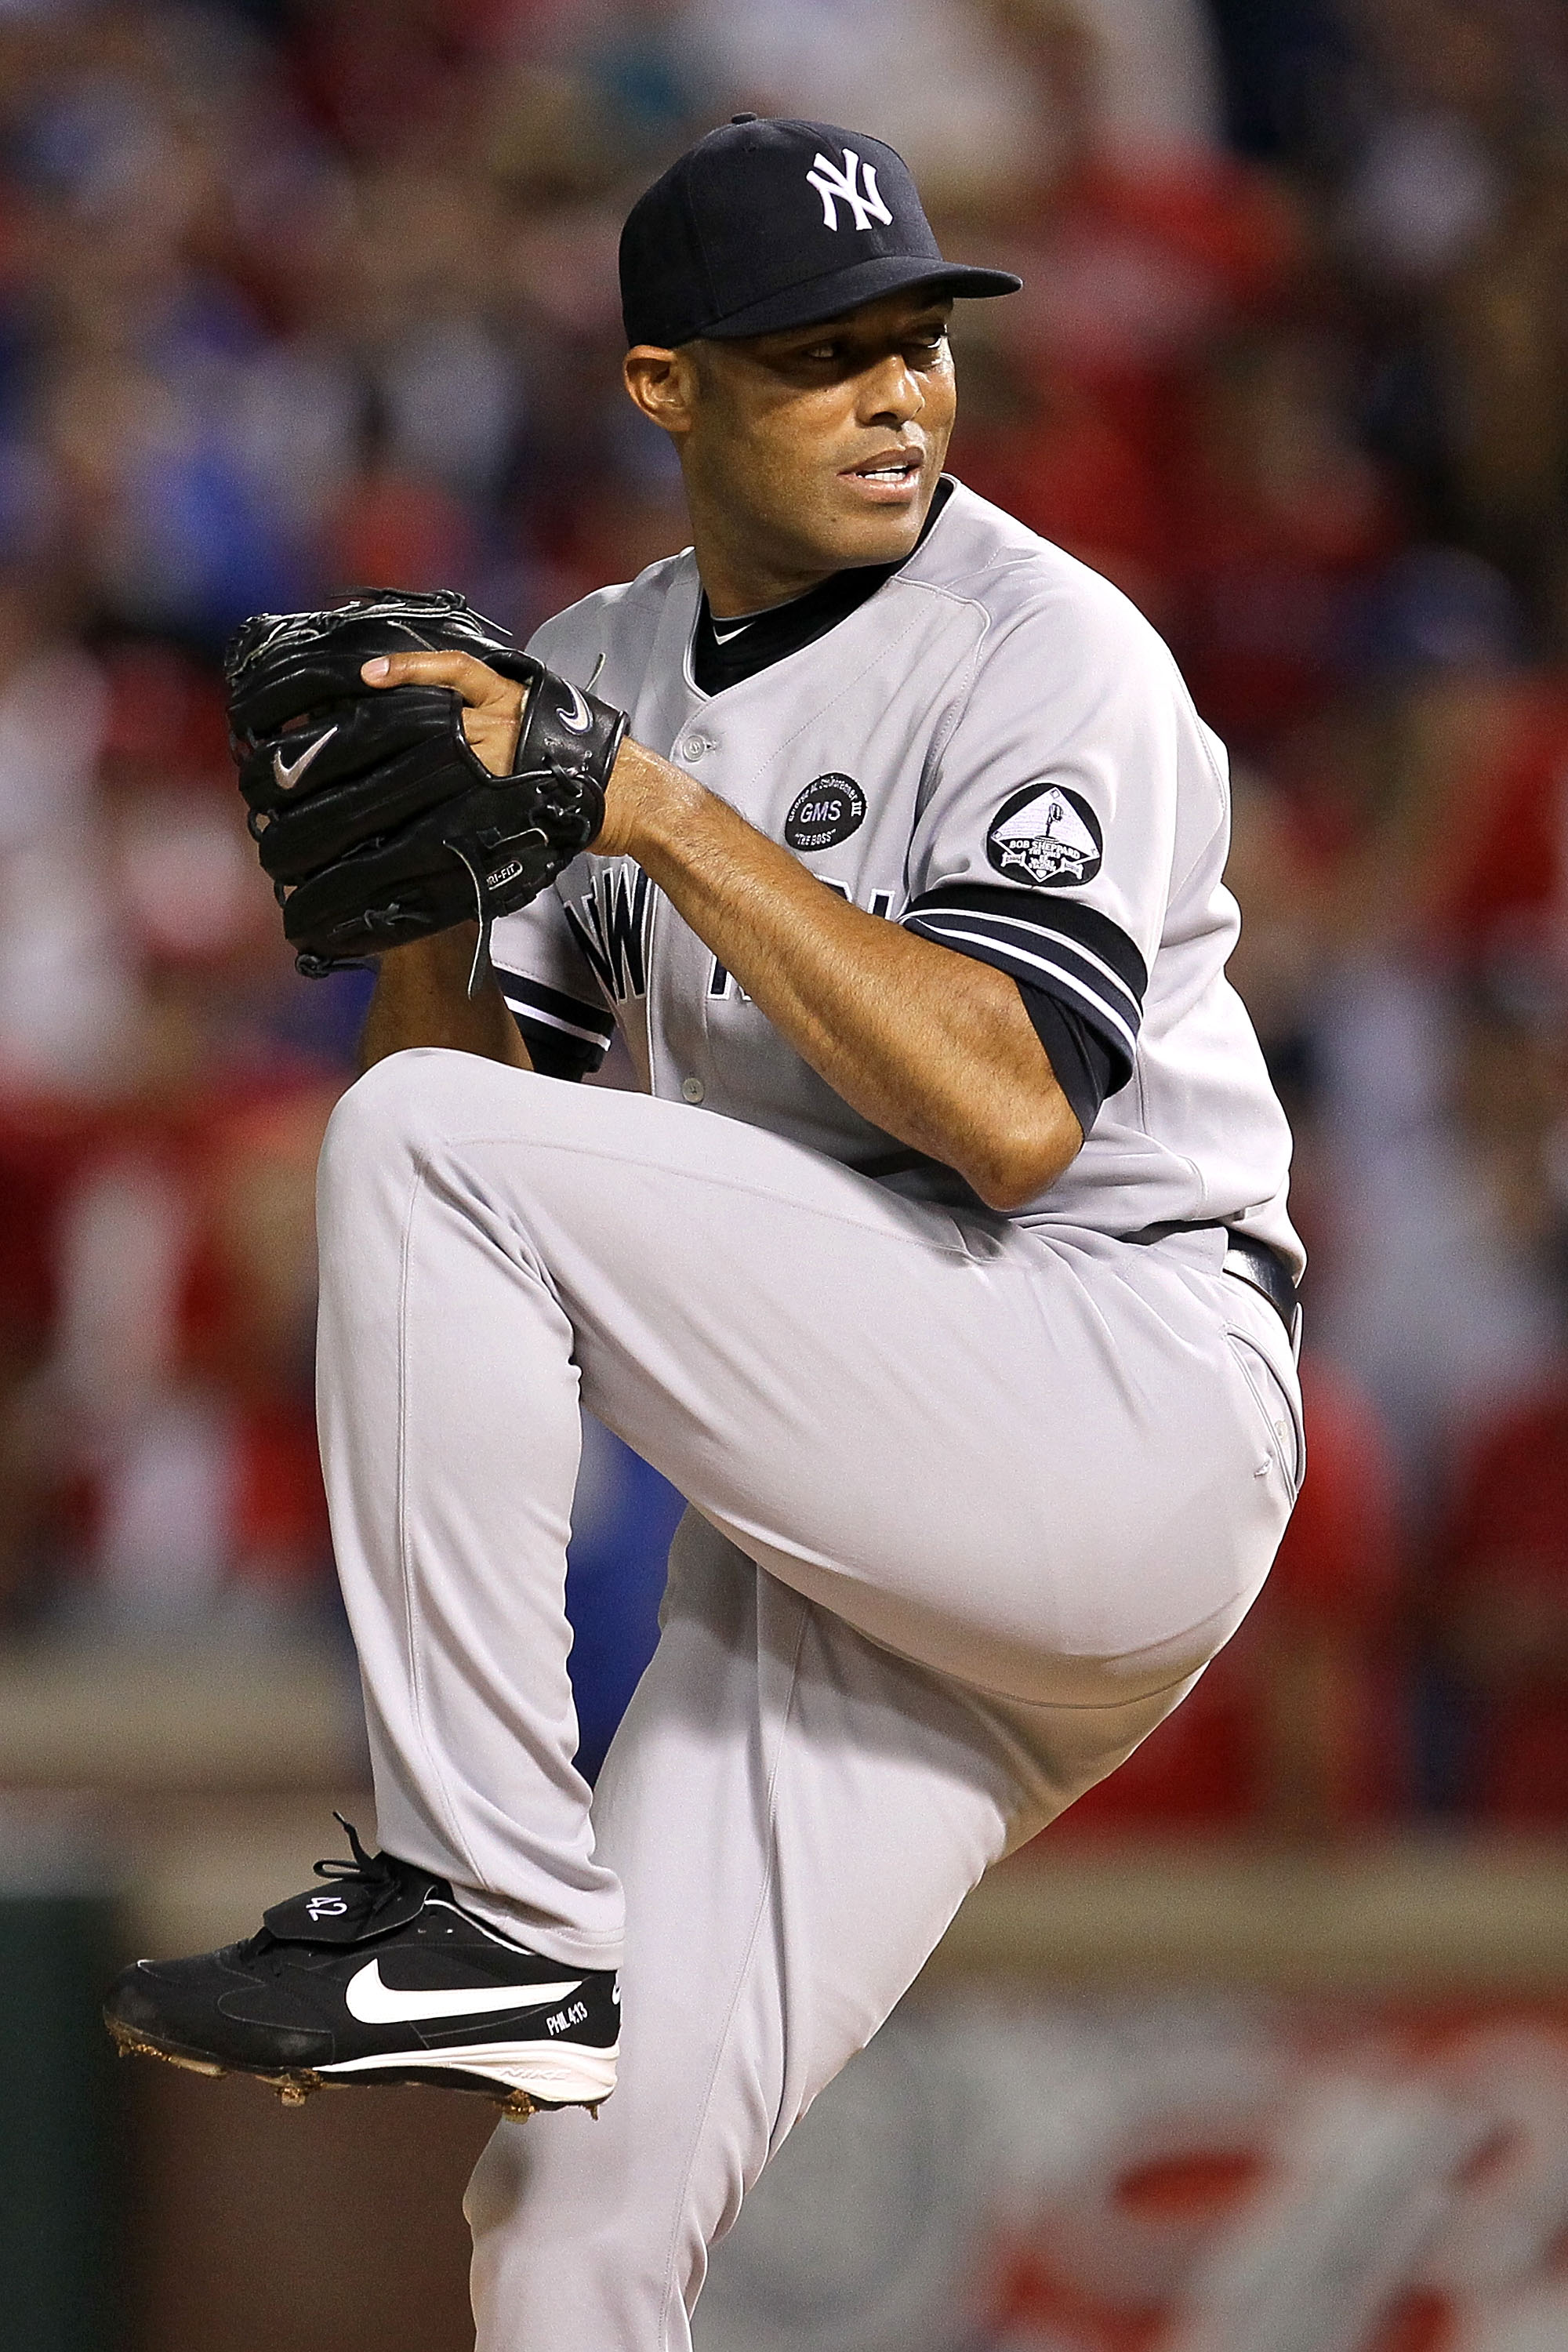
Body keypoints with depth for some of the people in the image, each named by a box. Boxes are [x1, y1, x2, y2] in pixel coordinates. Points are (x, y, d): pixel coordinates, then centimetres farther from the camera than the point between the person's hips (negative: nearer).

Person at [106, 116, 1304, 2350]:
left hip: (1131, 1406, -7)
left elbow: (1012, 1120, -21)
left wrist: (669, 818, -19)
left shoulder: (1049, 653, -7)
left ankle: (485, 1903, -18)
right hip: (828, 1528, 7)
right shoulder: (597, 671, 14)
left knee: (426, 1150, -20)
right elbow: (477, 1060, 13)